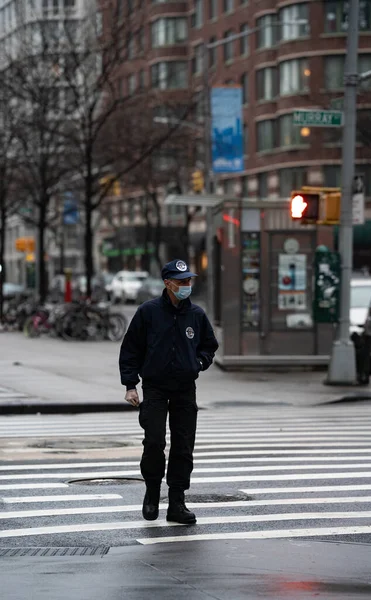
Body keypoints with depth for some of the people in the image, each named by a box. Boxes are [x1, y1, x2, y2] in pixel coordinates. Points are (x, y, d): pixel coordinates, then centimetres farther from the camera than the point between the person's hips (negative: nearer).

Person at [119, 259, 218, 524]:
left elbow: (210, 345, 23)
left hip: (185, 390, 3)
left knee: (183, 448, 2)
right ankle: (152, 495, 10)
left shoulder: (197, 314, 6)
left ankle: (177, 504, 9)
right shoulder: (148, 312, -3)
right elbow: (130, 350, 1)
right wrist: (130, 385, -4)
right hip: (155, 388, -3)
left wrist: (199, 362, 3)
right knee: (154, 442, -12)